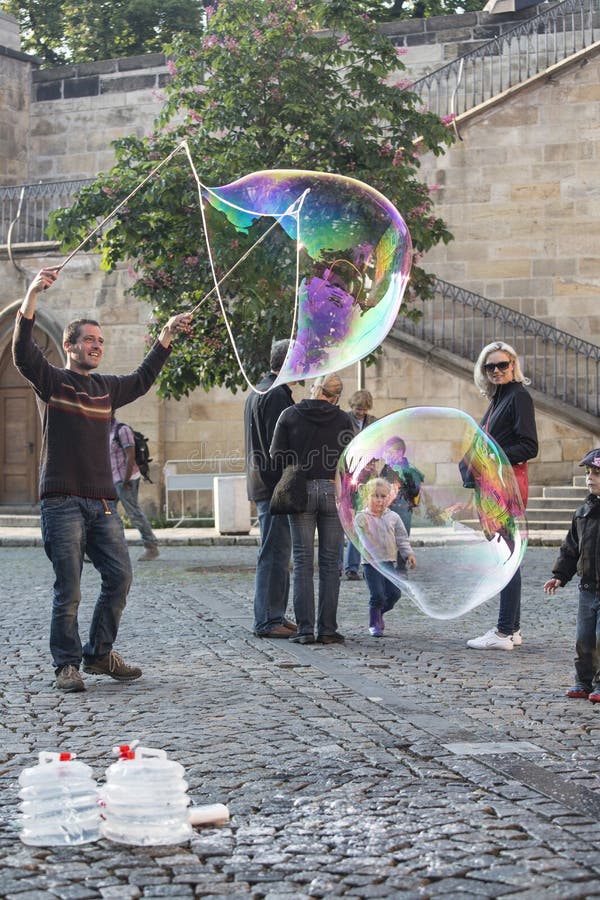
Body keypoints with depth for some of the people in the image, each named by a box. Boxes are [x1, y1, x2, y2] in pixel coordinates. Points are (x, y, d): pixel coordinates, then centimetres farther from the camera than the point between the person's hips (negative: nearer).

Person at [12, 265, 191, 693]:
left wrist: (167, 335, 33)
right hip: (63, 501, -6)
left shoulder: (107, 387, 20)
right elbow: (23, 352, -13)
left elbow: (142, 379, 36)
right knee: (69, 588, -6)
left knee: (120, 577, 1)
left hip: (103, 501, 6)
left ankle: (99, 654, 15)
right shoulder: (52, 381, 3)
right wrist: (33, 294, -24)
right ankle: (67, 665, 3)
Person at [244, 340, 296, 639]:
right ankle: (268, 621, -5)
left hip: (263, 485, 11)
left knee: (277, 554, 14)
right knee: (275, 554, -8)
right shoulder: (276, 395, -14)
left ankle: (274, 617, 19)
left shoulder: (258, 392, 19)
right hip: (275, 487, -11)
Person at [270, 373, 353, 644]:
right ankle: (327, 629, 3)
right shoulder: (343, 420, 0)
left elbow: (276, 455, -3)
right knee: (330, 562, 5)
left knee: (302, 561, 3)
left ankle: (304, 629, -1)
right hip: (333, 492, 0)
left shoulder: (290, 415, -1)